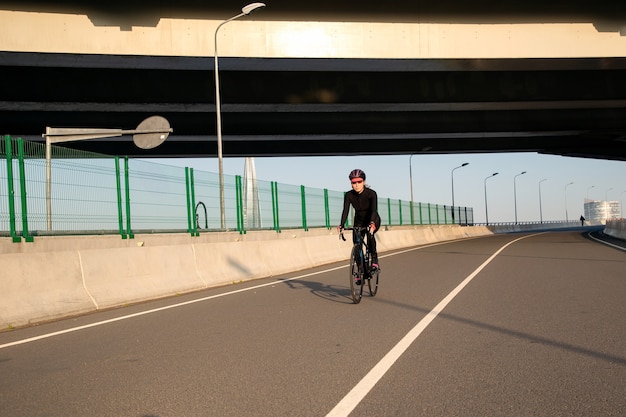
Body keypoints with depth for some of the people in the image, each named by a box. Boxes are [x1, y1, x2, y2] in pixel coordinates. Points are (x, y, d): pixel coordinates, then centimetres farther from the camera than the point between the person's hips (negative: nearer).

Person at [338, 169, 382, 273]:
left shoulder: (371, 193, -26)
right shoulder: (349, 195, -18)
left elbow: (374, 210, -38)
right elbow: (345, 210, -26)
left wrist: (372, 223, -56)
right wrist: (341, 225, -43)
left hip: (372, 220, -3)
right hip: (359, 221, 3)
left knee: (370, 234, -35)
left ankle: (374, 258, -18)